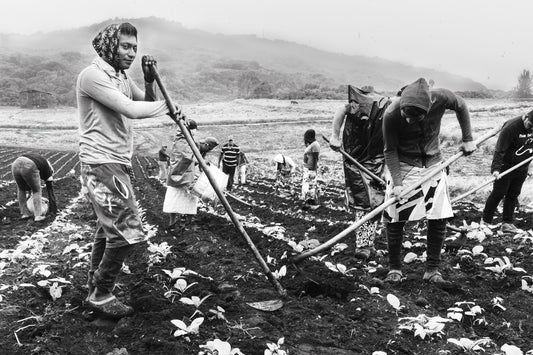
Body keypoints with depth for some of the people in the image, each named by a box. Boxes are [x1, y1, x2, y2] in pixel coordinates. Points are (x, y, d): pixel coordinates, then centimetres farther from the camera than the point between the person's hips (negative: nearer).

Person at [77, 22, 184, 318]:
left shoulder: (121, 78, 14)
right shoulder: (93, 75, -15)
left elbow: (148, 104, 13)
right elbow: (131, 110, -25)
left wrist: (150, 82, -3)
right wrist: (168, 105, -12)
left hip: (116, 163, 10)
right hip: (101, 164, -10)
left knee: (109, 227, 21)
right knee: (127, 231, -10)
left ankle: (95, 282, 37)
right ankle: (101, 295, 4)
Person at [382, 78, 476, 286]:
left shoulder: (442, 98, -23)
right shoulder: (391, 115, -27)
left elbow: (461, 107, 2)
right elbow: (390, 150, -15)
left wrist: (467, 139, 2)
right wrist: (397, 182, -23)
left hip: (433, 163, 2)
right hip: (402, 166, -2)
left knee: (439, 218, -1)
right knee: (394, 219, -4)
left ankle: (432, 270, 12)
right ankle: (394, 269, 13)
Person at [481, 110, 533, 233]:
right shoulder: (510, 127, -23)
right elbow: (499, 150, -26)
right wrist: (495, 168, -34)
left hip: (522, 168, 6)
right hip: (506, 167, -6)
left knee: (513, 195, 9)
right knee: (498, 194, 0)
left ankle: (507, 223, 17)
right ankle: (485, 221, 11)